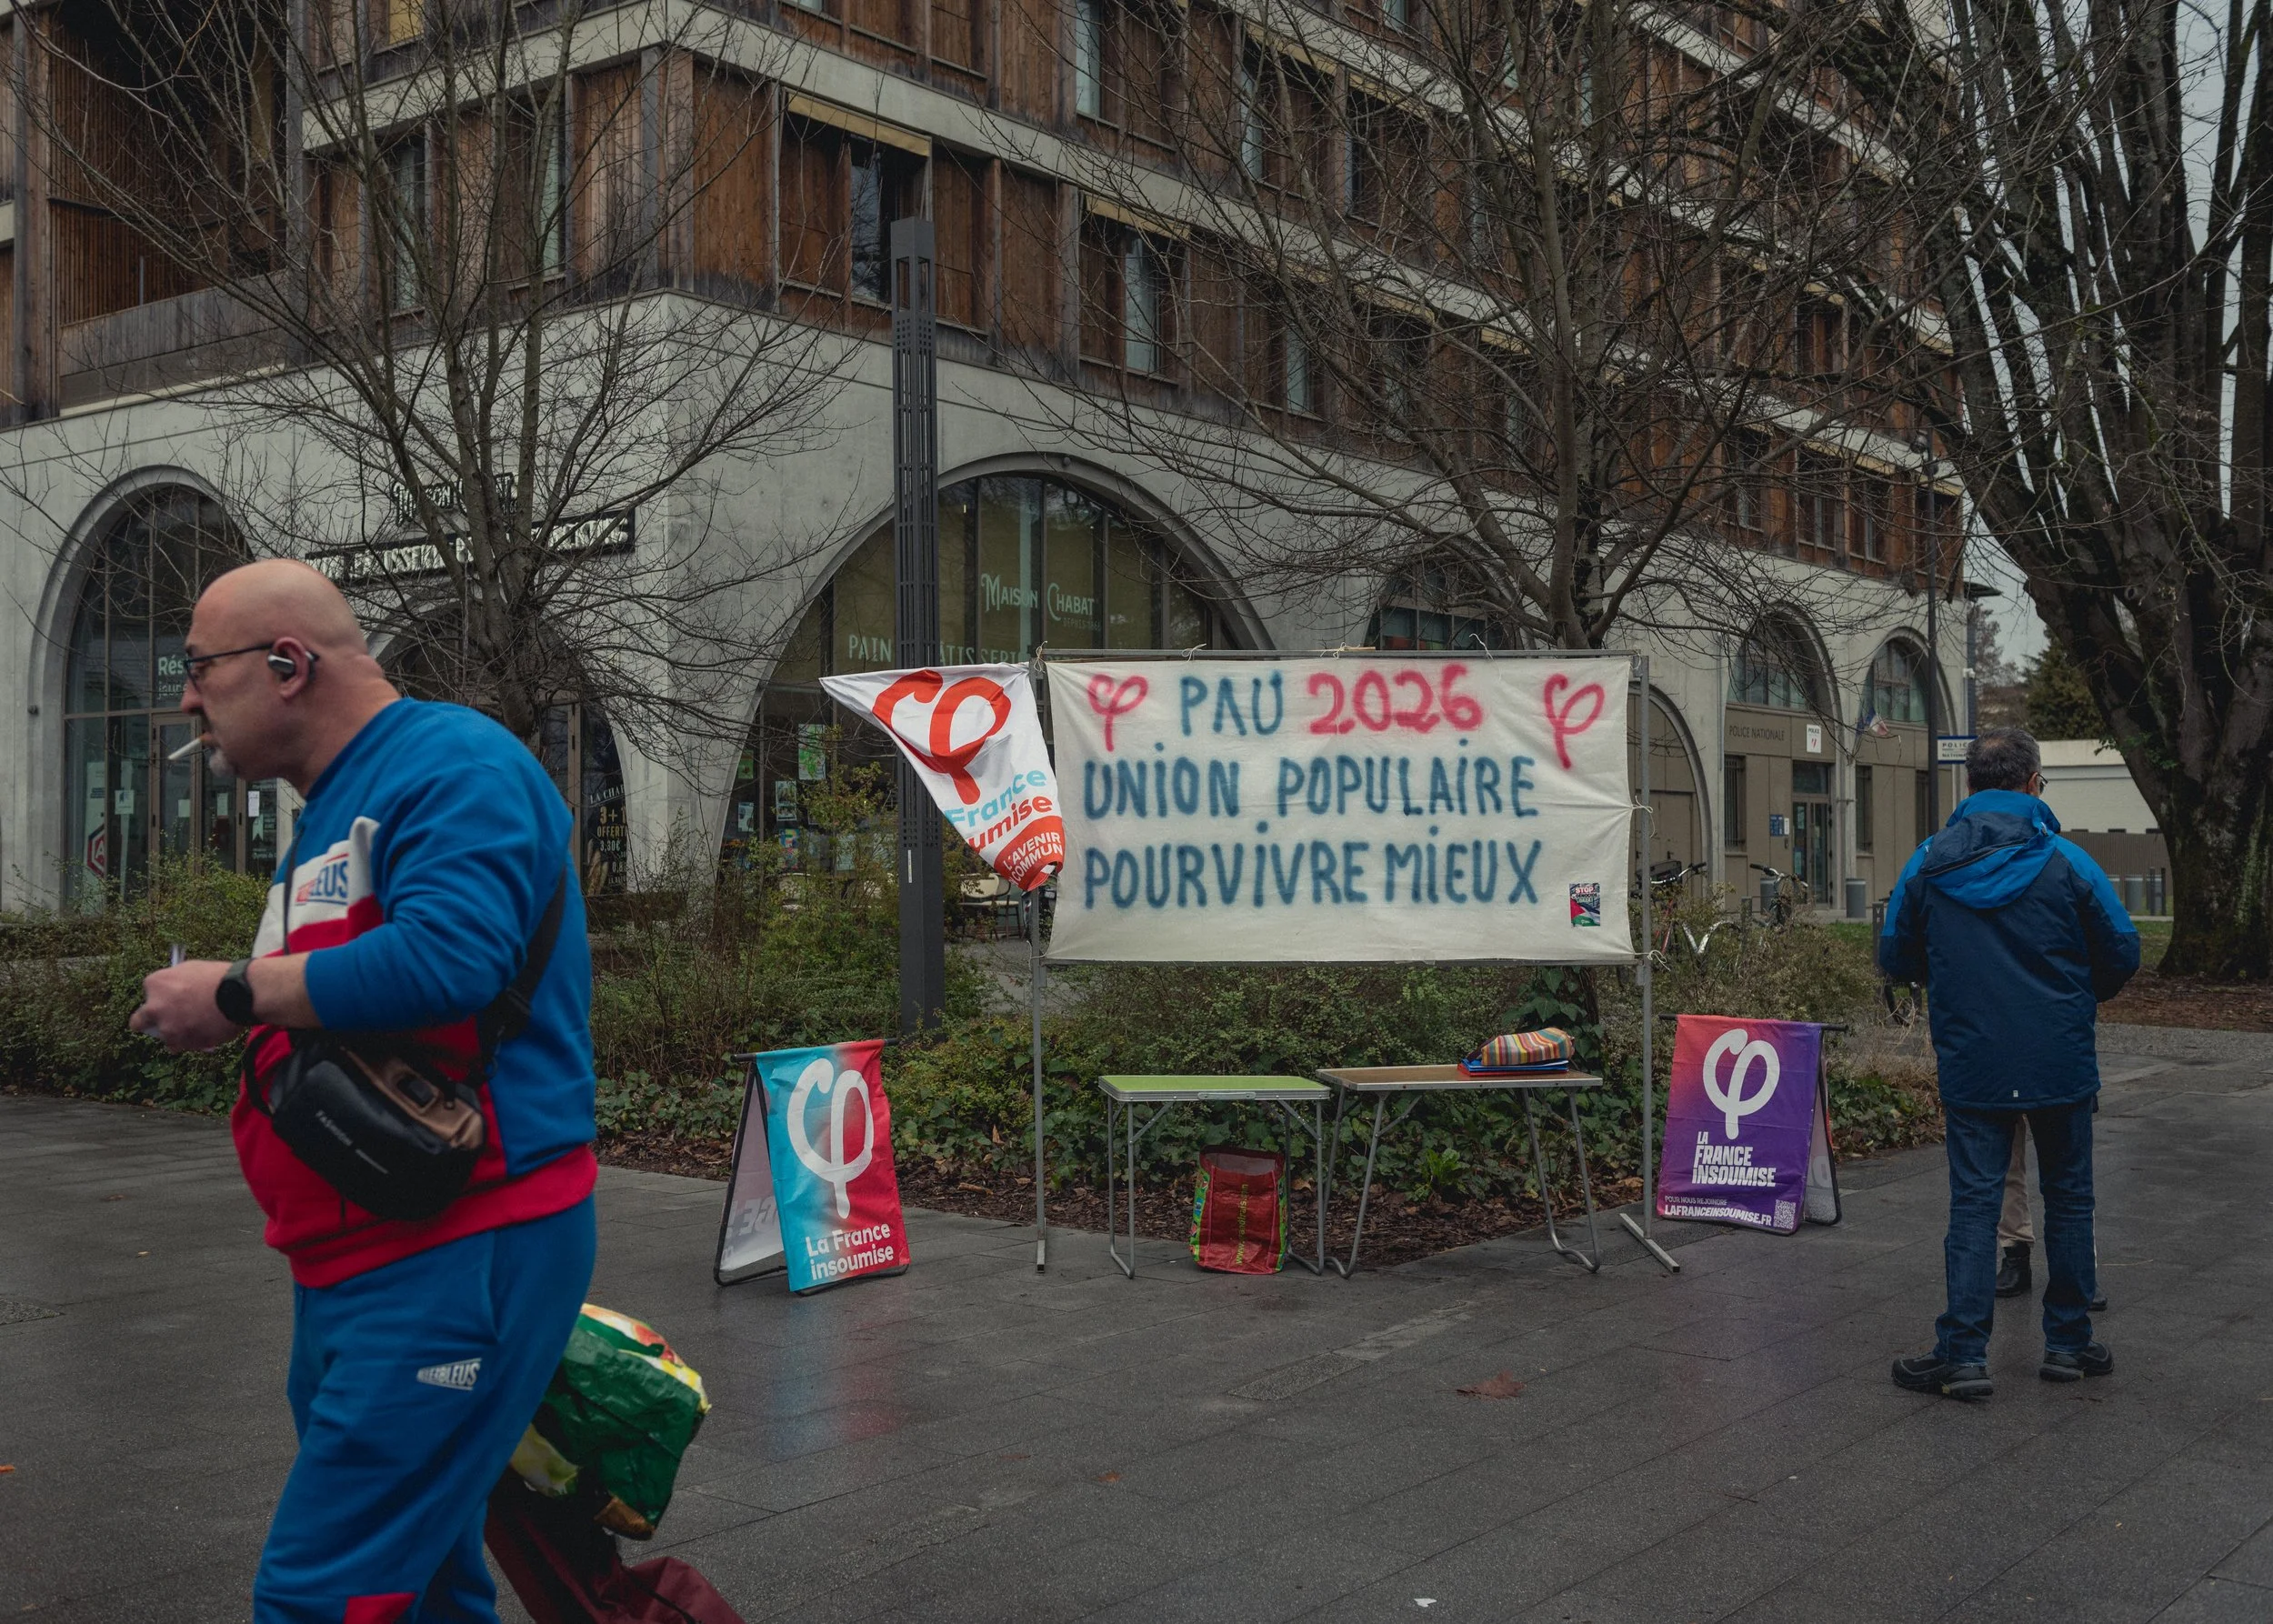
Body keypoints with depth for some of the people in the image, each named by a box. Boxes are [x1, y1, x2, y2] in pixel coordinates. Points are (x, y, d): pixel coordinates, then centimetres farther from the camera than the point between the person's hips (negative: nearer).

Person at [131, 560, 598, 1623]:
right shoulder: (327, 817, 21)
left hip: (461, 1256, -10)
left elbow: (449, 957, -27)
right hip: (351, 1273, 10)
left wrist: (233, 995, -16)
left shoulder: (452, 765, -11)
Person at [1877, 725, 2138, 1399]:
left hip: (1971, 1065, 1)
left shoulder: (1928, 865, -4)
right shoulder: (2066, 863, -9)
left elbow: (1896, 956, 4)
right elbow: (2121, 952, -2)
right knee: (2068, 1197, 14)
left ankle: (1963, 1354, 0)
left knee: (1973, 1203, 4)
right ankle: (2069, 1342, 22)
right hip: (2061, 1062, -1)